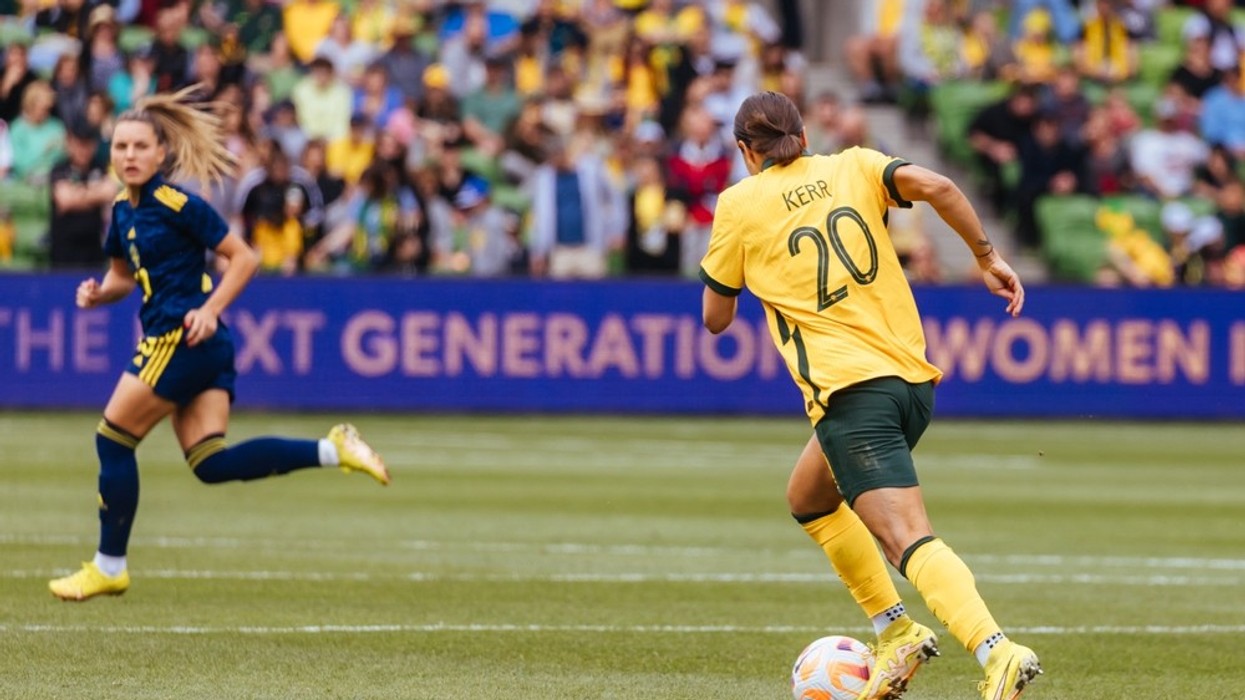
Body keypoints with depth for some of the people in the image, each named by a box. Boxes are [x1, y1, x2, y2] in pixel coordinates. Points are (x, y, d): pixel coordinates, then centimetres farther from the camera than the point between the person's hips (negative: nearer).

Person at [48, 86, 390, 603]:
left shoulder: (176, 205, -12)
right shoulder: (123, 211, 13)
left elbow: (244, 258, -9)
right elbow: (122, 276, 26)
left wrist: (210, 310, -19)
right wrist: (98, 293, 5)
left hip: (184, 340, -9)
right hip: (186, 346, 9)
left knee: (113, 440, -2)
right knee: (211, 464, -1)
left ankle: (109, 567, 8)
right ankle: (333, 450, 0)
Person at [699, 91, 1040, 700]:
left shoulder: (739, 205, 4)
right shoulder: (854, 167, 12)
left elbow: (715, 318, 10)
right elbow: (936, 186, -7)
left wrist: (729, 269, 29)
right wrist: (987, 256, 1)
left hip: (851, 392, -6)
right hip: (914, 377, 6)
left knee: (908, 540, -18)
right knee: (808, 499, 28)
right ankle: (895, 632, 21)